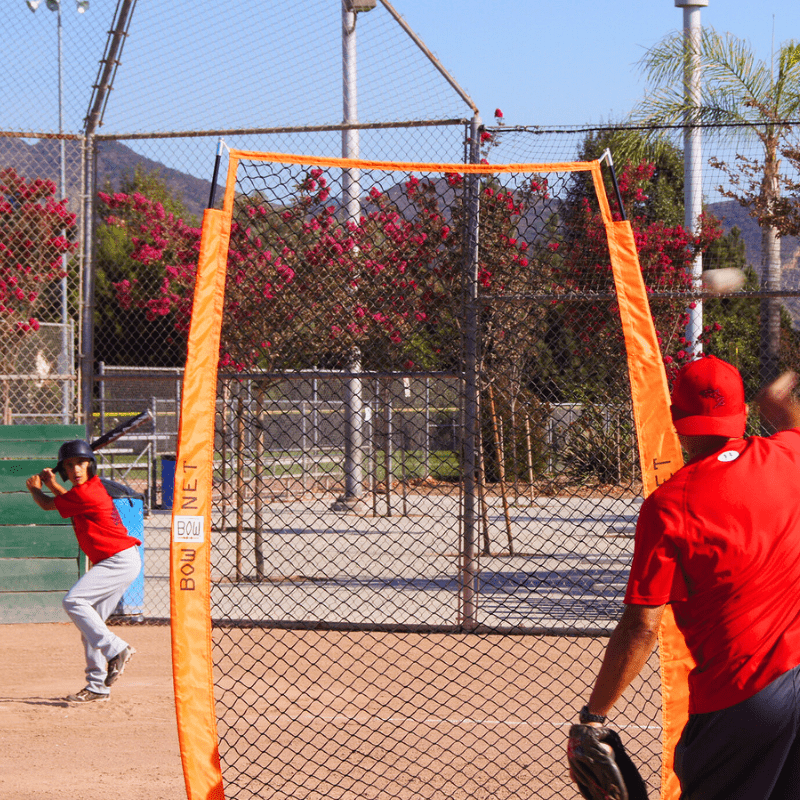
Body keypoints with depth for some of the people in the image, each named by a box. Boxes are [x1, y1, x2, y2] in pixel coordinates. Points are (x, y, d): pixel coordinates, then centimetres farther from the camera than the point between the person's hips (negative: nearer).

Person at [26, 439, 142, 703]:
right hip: (119, 561, 10)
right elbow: (70, 500, 33)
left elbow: (48, 504, -4)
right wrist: (51, 484, 18)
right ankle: (97, 686, 11)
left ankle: (115, 650, -19)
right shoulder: (94, 485, 11)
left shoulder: (86, 493, -18)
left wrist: (34, 489, 16)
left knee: (74, 601, -20)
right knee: (91, 620, 9)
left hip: (120, 560, -10)